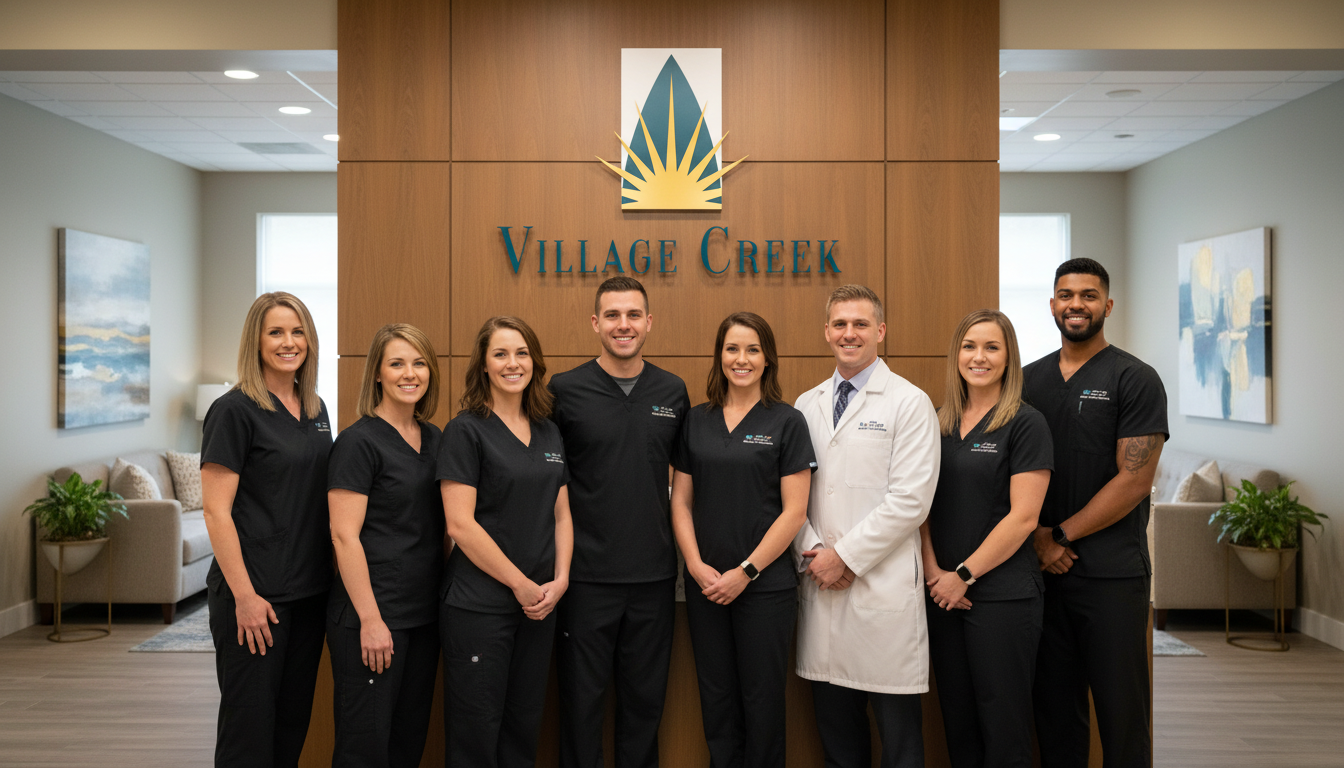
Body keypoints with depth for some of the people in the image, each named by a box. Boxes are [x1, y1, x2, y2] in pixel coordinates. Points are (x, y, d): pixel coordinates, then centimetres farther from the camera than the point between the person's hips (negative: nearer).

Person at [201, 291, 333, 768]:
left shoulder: (315, 410, 11)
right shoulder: (235, 410, -10)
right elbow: (216, 511, -14)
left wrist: (329, 577, 10)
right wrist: (244, 595, -17)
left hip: (309, 589, 7)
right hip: (254, 595, -7)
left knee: (294, 719, 15)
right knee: (250, 724, 3)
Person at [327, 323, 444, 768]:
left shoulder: (434, 439, 11)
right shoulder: (359, 441, -10)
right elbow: (344, 536, -15)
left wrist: (445, 600, 11)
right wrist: (370, 619, -18)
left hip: (424, 613, 7)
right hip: (371, 616, -7)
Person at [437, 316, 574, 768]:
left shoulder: (549, 433, 11)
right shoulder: (467, 430, -8)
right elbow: (460, 524, -14)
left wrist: (559, 579, -1)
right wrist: (521, 584, -12)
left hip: (540, 604, 6)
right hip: (479, 605, -6)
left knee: (524, 727, 14)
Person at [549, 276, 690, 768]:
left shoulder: (673, 391, 5)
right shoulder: (564, 390, -5)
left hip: (654, 575, 3)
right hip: (586, 575, -3)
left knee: (646, 698, 14)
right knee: (582, 699, 9)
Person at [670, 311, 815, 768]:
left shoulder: (787, 422, -4)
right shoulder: (696, 421, 7)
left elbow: (794, 511, -8)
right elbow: (681, 501, 7)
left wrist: (745, 571, -11)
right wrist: (696, 566, -6)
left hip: (765, 584, -3)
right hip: (704, 585, 3)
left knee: (762, 697, 6)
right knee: (716, 696, 11)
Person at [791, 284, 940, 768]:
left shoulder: (909, 403, -3)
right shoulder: (806, 405, 13)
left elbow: (910, 500, -11)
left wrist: (846, 555, -11)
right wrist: (813, 552, -3)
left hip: (883, 586, -4)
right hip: (821, 584, 5)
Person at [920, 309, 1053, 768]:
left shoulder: (1026, 424, -6)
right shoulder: (939, 424, 10)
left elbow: (1023, 516, -12)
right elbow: (923, 506, 9)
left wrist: (965, 574, -12)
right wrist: (934, 572, -4)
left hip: (1002, 594, -5)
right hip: (943, 594, 5)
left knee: (1003, 729, 4)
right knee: (957, 724, 13)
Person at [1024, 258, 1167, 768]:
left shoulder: (1134, 379, -4)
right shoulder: (1028, 380, 10)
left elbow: (1134, 481, -11)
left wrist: (1062, 536, -11)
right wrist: (1036, 535, -6)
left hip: (1112, 574, -4)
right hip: (1042, 569, 4)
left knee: (1121, 707, 5)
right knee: (1054, 702, 12)